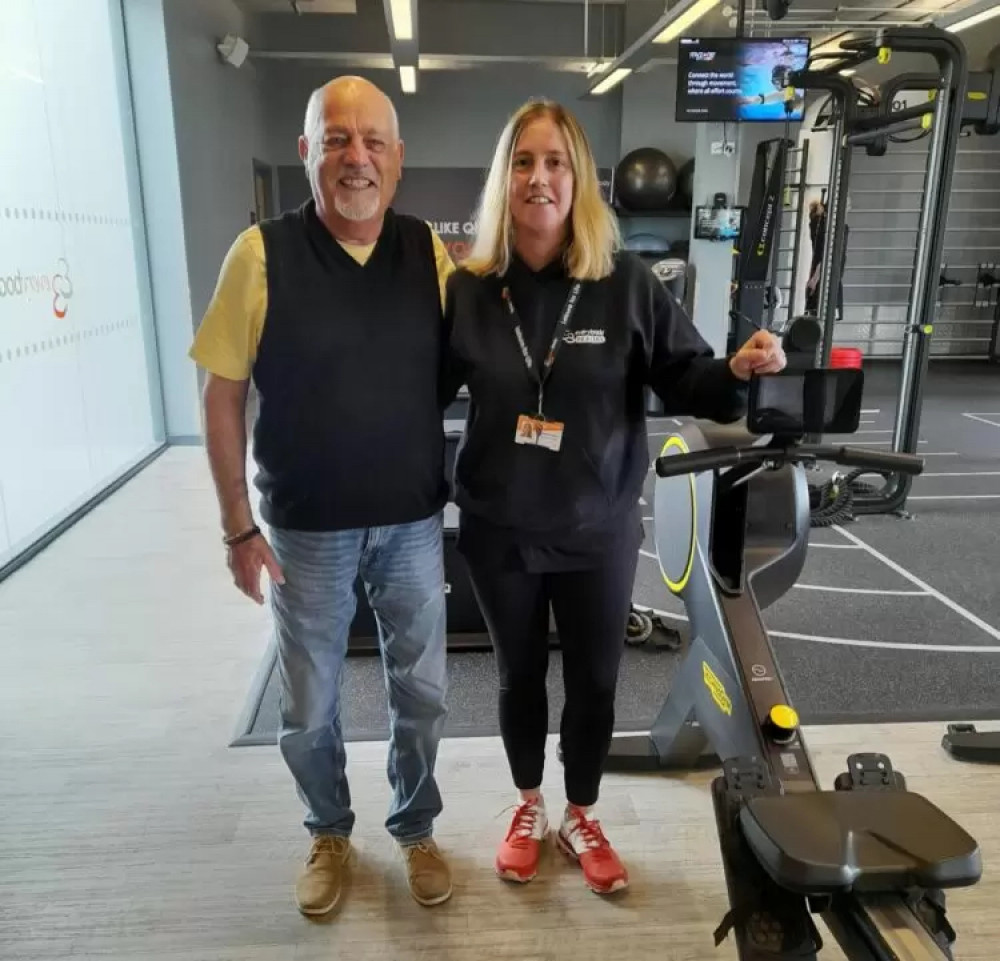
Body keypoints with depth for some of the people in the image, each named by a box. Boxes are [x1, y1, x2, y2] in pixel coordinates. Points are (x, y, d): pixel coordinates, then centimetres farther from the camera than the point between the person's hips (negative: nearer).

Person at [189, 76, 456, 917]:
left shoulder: (430, 252, -3)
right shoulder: (261, 255, -10)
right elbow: (222, 396, -6)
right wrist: (239, 527, -7)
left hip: (414, 524, 2)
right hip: (306, 531, -1)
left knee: (421, 694, 15)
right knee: (309, 707, 15)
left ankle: (415, 829, 41)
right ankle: (330, 833, 43)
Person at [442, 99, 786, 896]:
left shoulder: (627, 281, -9)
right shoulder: (468, 289, -5)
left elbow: (686, 379, -7)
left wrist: (740, 370, -25)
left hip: (598, 531, 0)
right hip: (499, 531, 1)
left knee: (594, 682, 15)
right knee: (520, 675, 19)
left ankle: (582, 818, 42)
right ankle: (528, 809, 45)